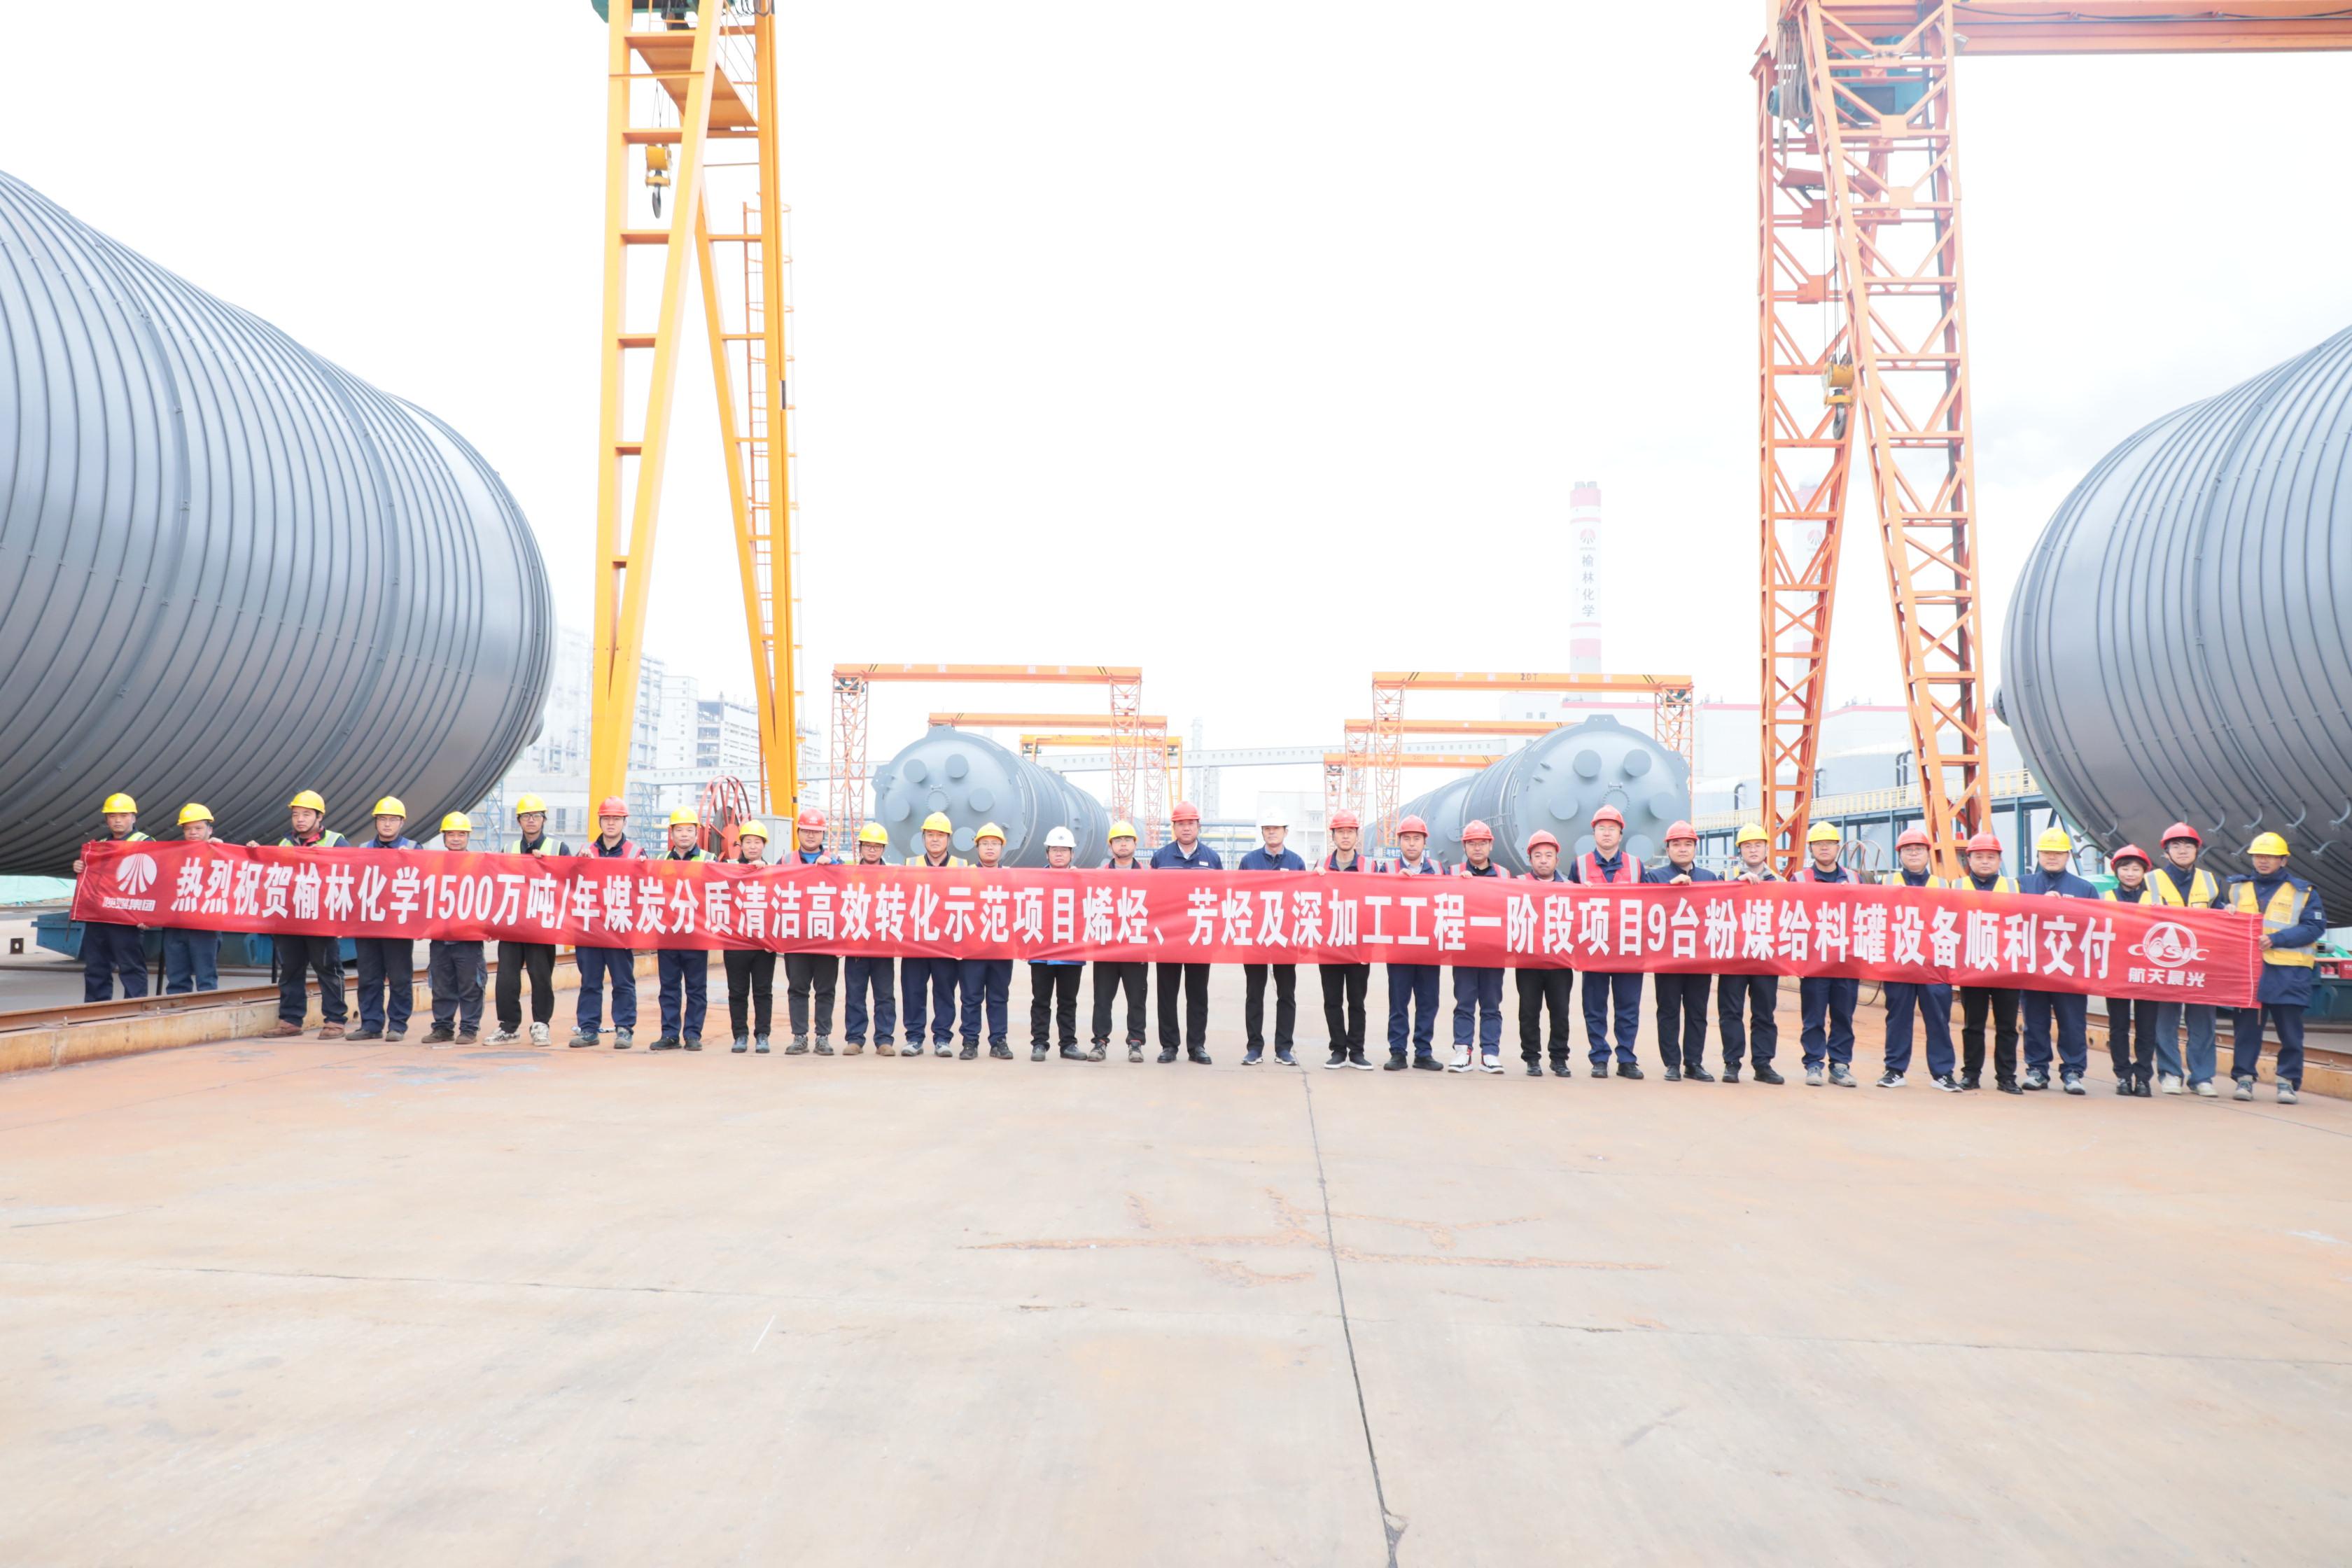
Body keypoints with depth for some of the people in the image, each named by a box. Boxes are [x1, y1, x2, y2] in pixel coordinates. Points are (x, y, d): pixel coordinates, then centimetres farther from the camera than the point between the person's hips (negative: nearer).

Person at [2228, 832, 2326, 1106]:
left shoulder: (2303, 892, 5)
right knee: (2245, 1027, 2)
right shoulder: (2238, 888, 15)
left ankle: (2288, 1081, 10)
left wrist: (2275, 939, -16)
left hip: (2288, 973, -2)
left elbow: (2315, 927, -5)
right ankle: (2244, 1078, 7)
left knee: (2290, 1030, 2)